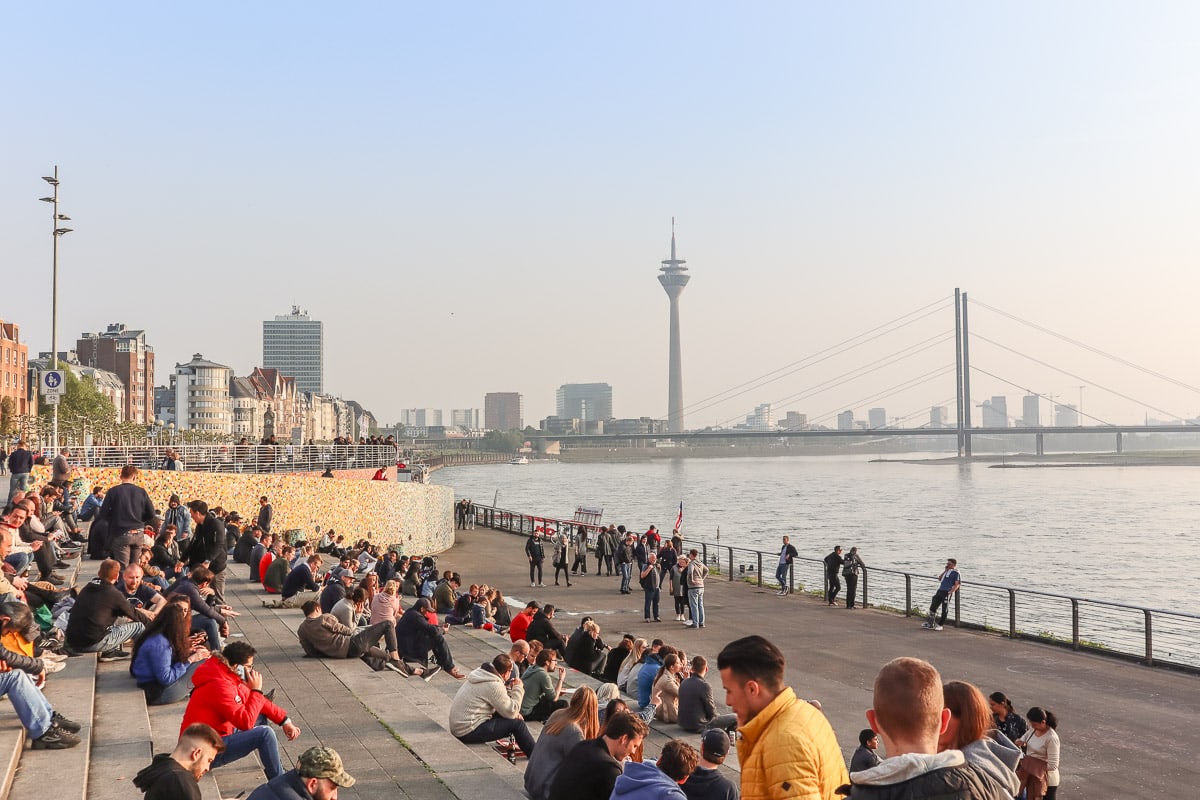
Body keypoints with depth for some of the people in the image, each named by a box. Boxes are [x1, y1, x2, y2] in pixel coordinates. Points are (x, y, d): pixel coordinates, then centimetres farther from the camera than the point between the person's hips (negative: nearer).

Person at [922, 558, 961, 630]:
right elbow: (939, 579, 28)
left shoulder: (956, 573, -3)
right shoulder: (947, 571, 22)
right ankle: (930, 623, 18)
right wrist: (944, 571, 18)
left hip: (947, 593, -8)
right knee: (933, 607, 9)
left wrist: (950, 592, -20)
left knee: (944, 610, -2)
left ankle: (940, 625, 7)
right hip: (940, 591, 8)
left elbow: (957, 584, -10)